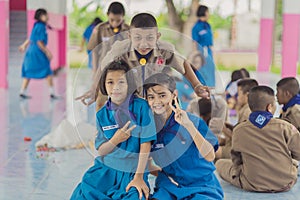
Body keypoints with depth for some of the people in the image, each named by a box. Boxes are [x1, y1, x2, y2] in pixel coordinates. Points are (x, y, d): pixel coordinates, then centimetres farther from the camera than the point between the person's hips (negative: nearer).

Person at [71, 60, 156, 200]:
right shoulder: (102, 114, 3)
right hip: (105, 169, 3)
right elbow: (100, 151, 5)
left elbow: (145, 144, -9)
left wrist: (139, 177, -11)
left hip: (131, 171, -3)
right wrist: (115, 140, -16)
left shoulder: (141, 107, -8)